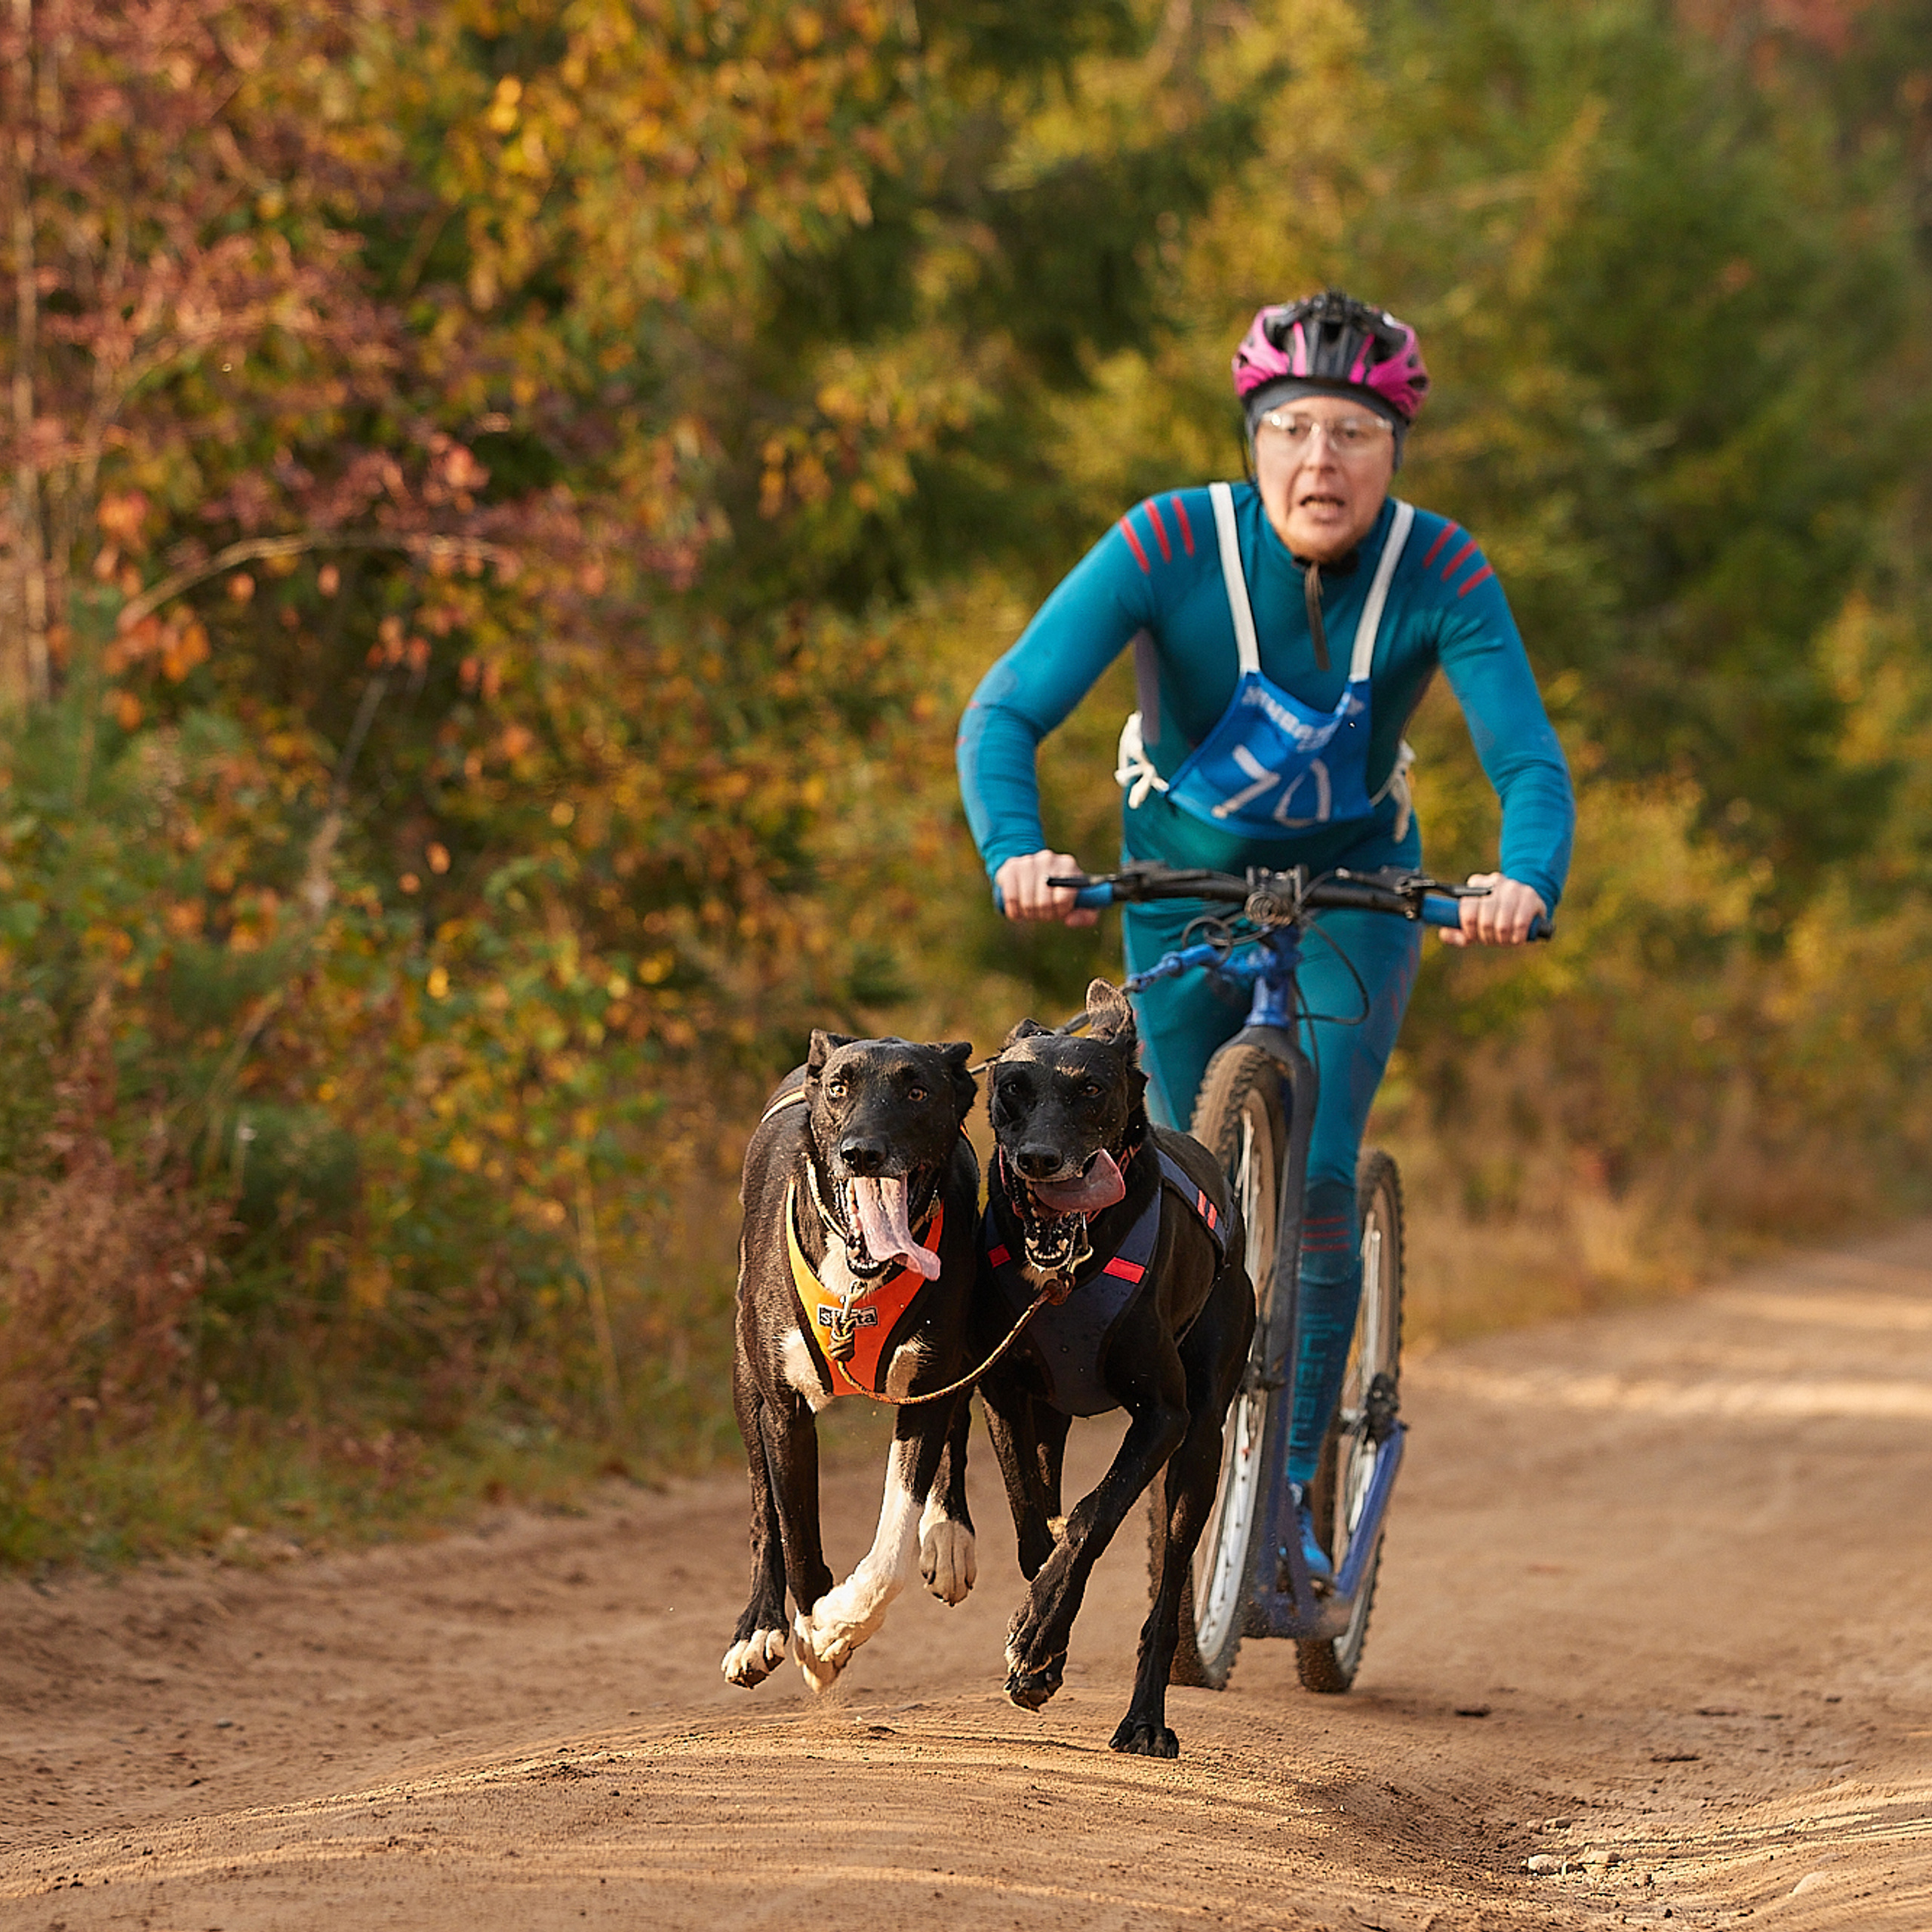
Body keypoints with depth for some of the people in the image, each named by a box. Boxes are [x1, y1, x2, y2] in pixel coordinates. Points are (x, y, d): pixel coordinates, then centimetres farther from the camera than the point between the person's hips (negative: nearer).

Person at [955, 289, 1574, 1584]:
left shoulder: (1440, 571, -24)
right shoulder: (1173, 545, -27)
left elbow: (1531, 762, -30)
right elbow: (1007, 713, -31)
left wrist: (1527, 884, -52)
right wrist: (1016, 853, -50)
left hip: (1355, 883, 0)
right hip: (1186, 876, 1)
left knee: (1315, 1176, -19)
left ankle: (1295, 1488, -8)